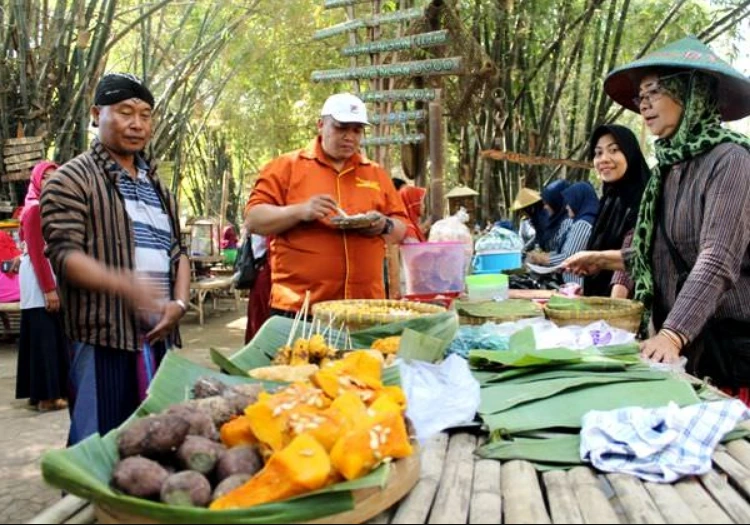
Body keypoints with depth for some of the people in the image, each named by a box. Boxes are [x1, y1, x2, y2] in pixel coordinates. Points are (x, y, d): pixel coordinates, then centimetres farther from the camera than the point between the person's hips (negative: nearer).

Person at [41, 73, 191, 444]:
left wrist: (179, 303, -2)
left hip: (160, 334, 6)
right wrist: (125, 286, -29)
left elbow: (177, 250, 17)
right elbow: (63, 253, -13)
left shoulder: (156, 185, 18)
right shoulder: (72, 179, -3)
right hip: (103, 336, -6)